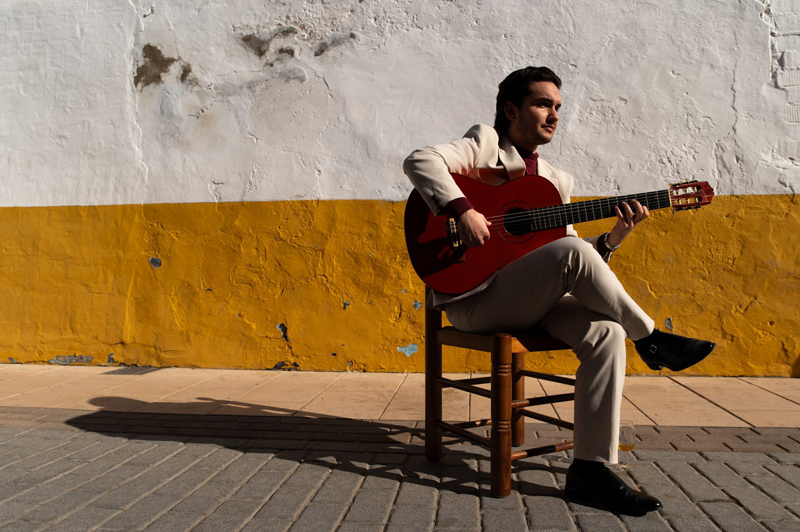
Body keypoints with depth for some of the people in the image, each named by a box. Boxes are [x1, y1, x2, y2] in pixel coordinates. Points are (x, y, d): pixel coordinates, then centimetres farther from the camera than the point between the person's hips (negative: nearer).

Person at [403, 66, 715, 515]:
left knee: (606, 332, -21)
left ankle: (591, 468, -16)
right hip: (472, 299, -6)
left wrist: (612, 239, -2)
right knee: (573, 253, -30)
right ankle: (650, 339, -9)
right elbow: (421, 161, -15)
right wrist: (462, 209, -28)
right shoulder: (487, 145, 3)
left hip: (530, 301, 7)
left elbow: (565, 260, 16)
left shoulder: (557, 182, 21)